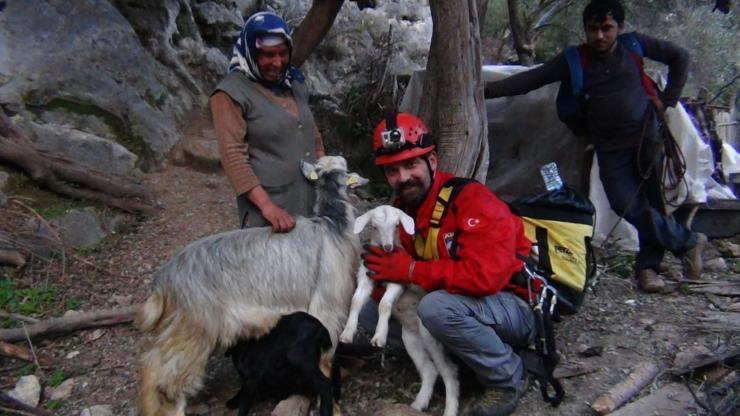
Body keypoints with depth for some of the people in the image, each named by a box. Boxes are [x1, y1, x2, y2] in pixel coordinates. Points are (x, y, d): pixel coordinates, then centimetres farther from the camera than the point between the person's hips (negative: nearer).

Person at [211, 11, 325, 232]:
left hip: (312, 202, 6)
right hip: (269, 209, -6)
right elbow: (233, 155, -15)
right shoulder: (232, 93, -9)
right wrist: (267, 205, -23)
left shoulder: (294, 82, 11)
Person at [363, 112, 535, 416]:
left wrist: (410, 271, -25)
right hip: (463, 306, 8)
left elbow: (486, 276, -34)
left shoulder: (470, 198, -22)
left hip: (523, 308, -7)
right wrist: (385, 273, -18)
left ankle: (508, 379, -8)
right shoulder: (403, 208, 1)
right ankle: (468, 352, 3)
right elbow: (398, 267, 6)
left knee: (436, 308, -35)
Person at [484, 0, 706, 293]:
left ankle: (647, 266, 16)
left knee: (651, 202, -1)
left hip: (646, 136, 0)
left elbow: (679, 57, 13)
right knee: (627, 205, -12)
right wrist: (487, 90, -16)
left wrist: (667, 99, 6)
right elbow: (530, 79, -6)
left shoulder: (633, 45, 1)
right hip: (610, 147, 0)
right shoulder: (573, 60, -1)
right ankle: (688, 241, 8)